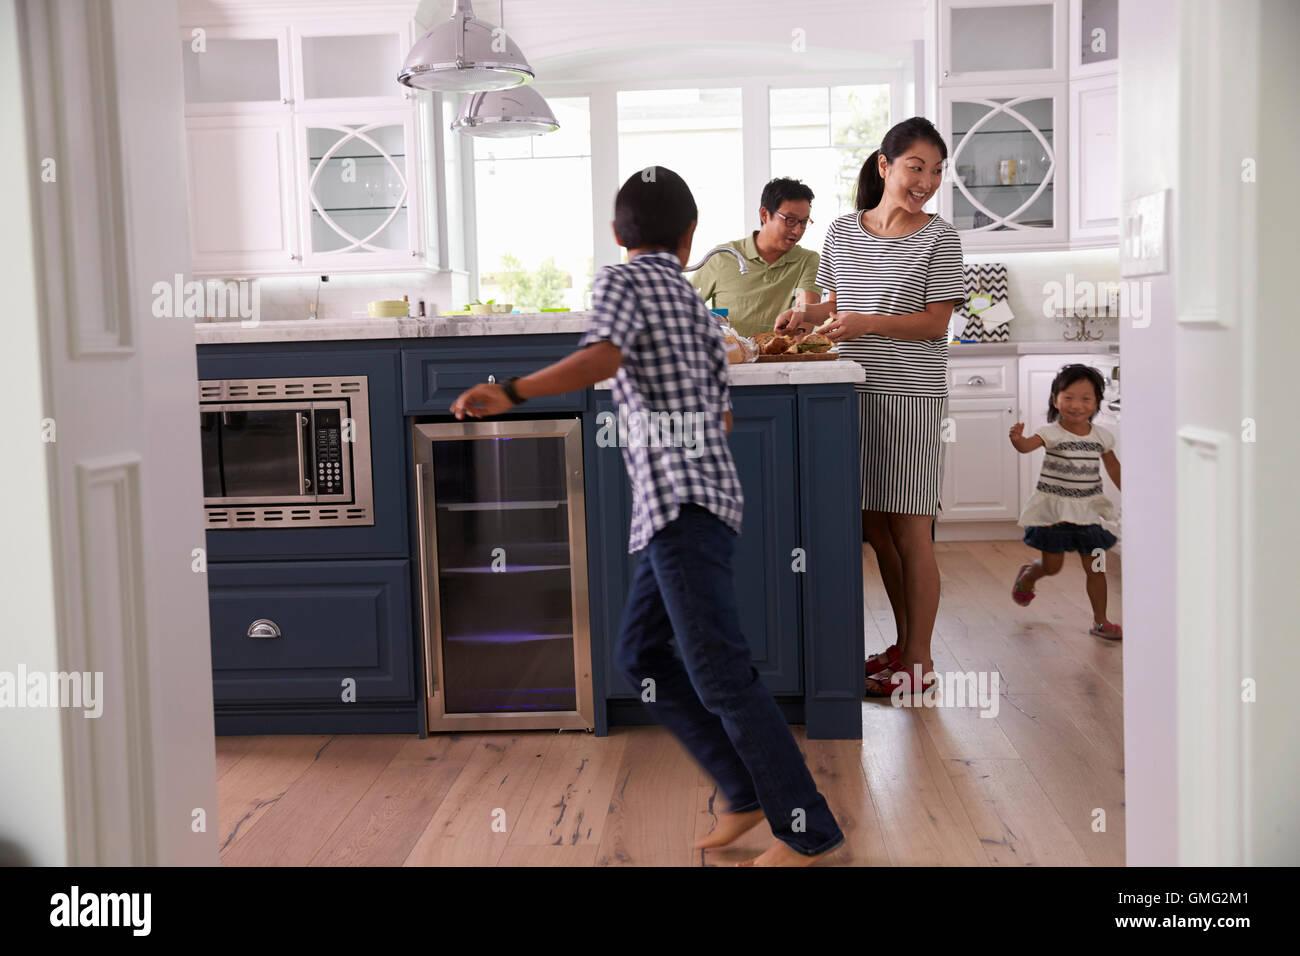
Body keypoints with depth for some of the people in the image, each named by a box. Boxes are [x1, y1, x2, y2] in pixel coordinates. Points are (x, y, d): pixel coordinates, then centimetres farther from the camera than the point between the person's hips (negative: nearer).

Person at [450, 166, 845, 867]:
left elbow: (602, 357, -21)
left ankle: (808, 828, -3)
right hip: (701, 494, 9)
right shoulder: (698, 308, 22)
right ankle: (749, 790, 14)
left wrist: (511, 393, -23)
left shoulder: (620, 282, 1)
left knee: (718, 670, -8)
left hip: (679, 496, -9)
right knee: (639, 654, 14)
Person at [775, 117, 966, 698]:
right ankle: (904, 642, 27)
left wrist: (869, 323, -20)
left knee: (908, 528, -2)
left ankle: (918, 662, 9)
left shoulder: (938, 238, -2)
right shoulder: (842, 233, 10)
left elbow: (935, 324, -8)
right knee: (873, 525, 11)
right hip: (855, 391, 5)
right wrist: (808, 316, 0)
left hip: (911, 395, -5)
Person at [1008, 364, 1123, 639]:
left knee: (1095, 567, 4)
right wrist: (1017, 438, -54)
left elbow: (1113, 467, 17)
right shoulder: (1052, 433, -13)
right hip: (1053, 509, -3)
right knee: (1051, 566, 4)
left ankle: (1100, 621, 16)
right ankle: (1025, 577, 38)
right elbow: (1027, 446, -31)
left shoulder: (1100, 436, 1)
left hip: (1087, 510, 3)